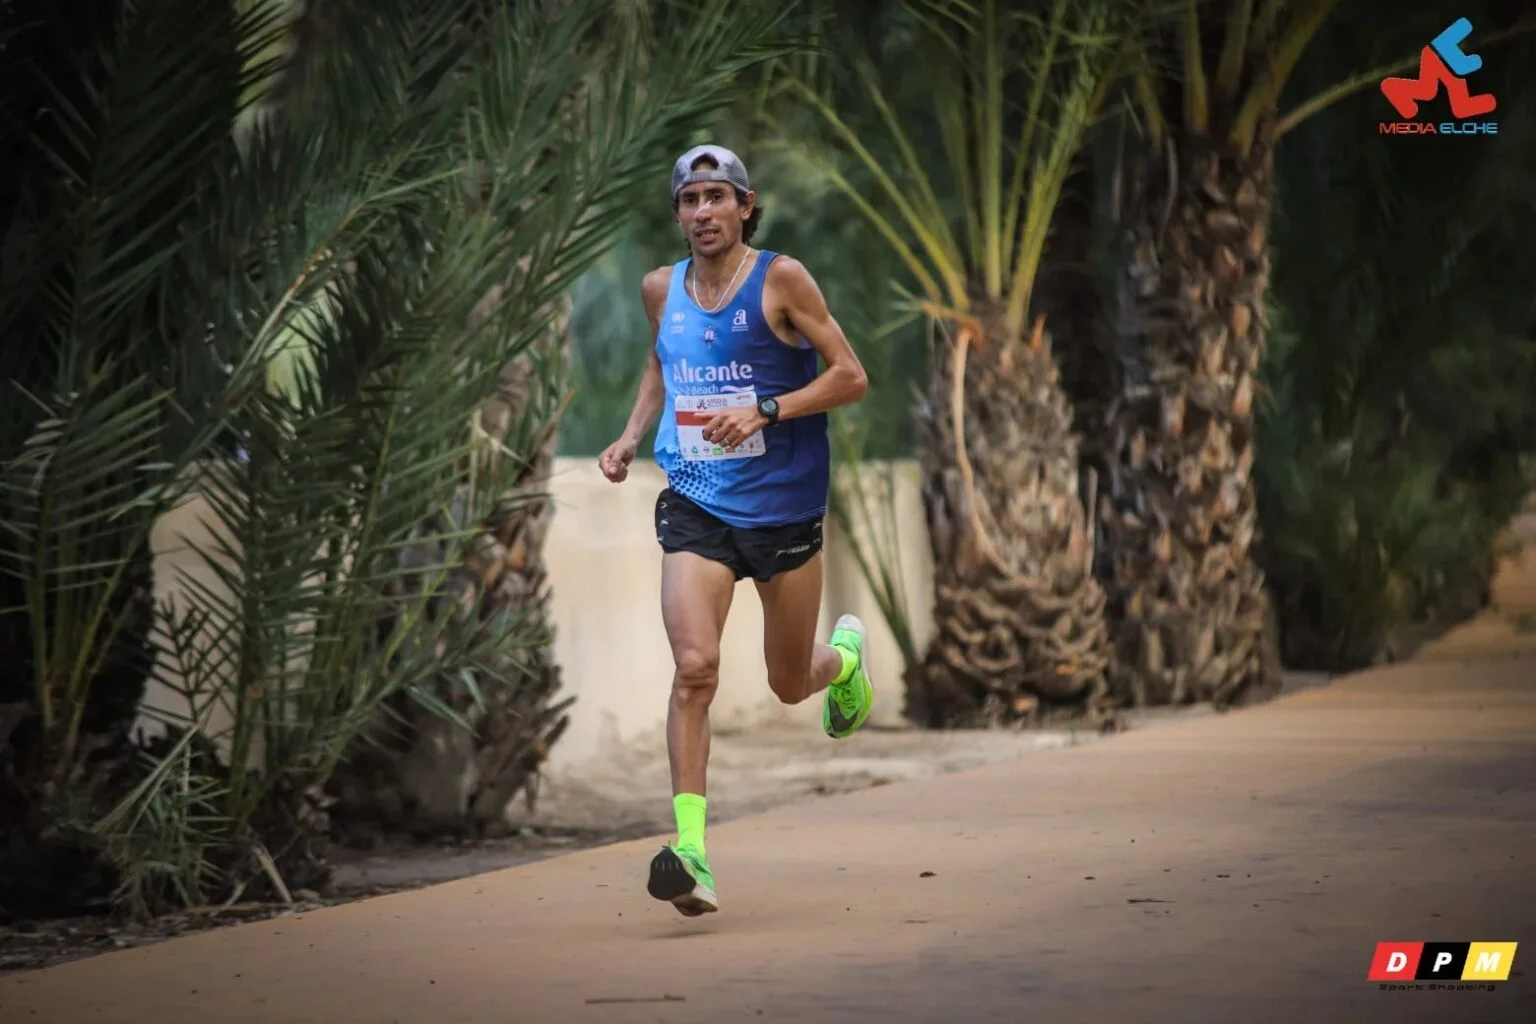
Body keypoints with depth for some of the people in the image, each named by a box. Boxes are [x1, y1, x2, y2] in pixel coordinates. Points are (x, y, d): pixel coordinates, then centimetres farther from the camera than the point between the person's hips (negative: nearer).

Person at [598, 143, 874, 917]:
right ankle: (690, 849, -22)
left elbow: (850, 376, -7)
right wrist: (631, 435, 10)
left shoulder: (781, 280, -7)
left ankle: (845, 655, 51)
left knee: (791, 685, 13)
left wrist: (764, 411, -19)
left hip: (784, 506, -2)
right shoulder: (662, 289, 6)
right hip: (695, 505, 2)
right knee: (695, 666, -20)